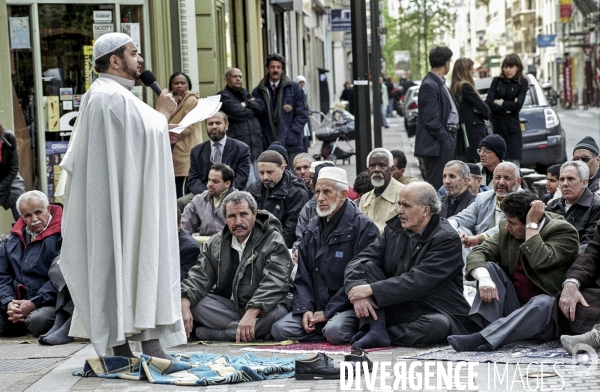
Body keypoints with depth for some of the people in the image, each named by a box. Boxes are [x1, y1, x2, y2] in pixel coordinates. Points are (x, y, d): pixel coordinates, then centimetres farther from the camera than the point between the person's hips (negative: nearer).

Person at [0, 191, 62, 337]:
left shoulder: (60, 236, -3)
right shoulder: (12, 240, 19)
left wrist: (33, 303, -18)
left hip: (48, 302, -6)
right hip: (16, 303, 6)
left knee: (37, 321, -37)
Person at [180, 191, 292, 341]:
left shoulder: (273, 242, -8)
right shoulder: (215, 243, 9)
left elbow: (274, 283, -21)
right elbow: (199, 277, 1)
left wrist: (252, 312, -37)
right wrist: (184, 304, -20)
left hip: (262, 307, -4)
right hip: (227, 305, 4)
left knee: (277, 312, -38)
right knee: (193, 303, -22)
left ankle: (214, 334, -29)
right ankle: (255, 332, -24)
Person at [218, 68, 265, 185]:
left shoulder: (245, 93, 23)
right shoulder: (224, 96, 1)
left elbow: (261, 107, 8)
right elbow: (239, 113, -12)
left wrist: (247, 104, -5)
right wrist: (253, 109, 5)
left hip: (255, 145, 7)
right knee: (250, 185, -15)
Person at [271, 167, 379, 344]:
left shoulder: (363, 227, -7)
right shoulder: (312, 228, 16)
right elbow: (302, 276, 15)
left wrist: (328, 312, -15)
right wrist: (305, 309, -4)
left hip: (347, 307, -6)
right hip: (315, 307, 6)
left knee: (334, 331, -35)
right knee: (280, 329, -16)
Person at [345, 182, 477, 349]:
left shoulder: (447, 239, -14)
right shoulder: (394, 228, 6)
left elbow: (418, 281, -23)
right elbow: (358, 261, -2)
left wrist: (371, 290, -26)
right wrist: (358, 291, -23)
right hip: (397, 309, 5)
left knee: (436, 325, -39)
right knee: (367, 266, -10)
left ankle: (381, 334, -21)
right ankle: (376, 330, -24)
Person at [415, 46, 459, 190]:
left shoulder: (439, 83, 16)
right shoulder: (429, 85, -16)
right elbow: (431, 120, -20)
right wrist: (445, 139, -16)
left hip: (446, 141, 10)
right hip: (437, 144, -10)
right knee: (435, 184, -9)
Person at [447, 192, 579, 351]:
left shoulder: (564, 232, -12)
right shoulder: (507, 230, 4)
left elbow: (540, 261, -29)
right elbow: (477, 253, -7)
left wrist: (532, 225, -23)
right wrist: (484, 278, -27)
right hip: (514, 305, 5)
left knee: (543, 303, -37)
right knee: (489, 267, -11)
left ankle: (483, 339, -52)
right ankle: (487, 328, -30)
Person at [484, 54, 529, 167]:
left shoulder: (522, 83, 5)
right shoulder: (497, 81, 10)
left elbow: (517, 105, -7)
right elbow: (488, 103, -1)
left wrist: (500, 103, -1)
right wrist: (506, 109, -8)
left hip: (512, 127, -2)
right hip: (495, 126, 2)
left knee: (513, 161, -5)